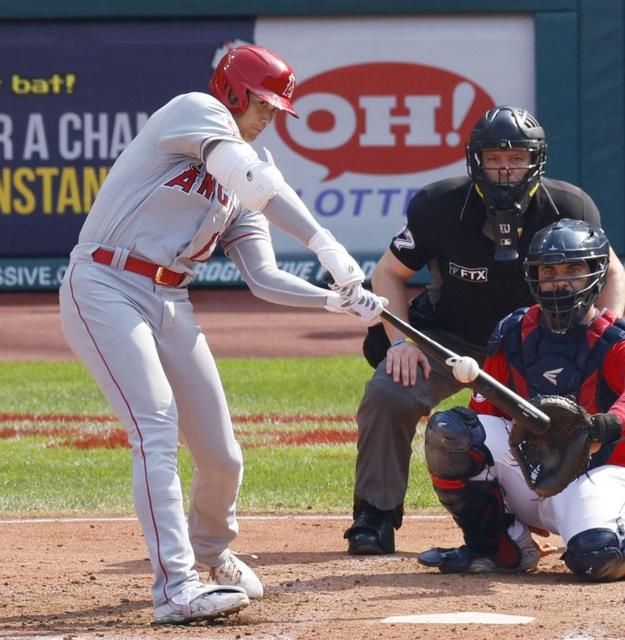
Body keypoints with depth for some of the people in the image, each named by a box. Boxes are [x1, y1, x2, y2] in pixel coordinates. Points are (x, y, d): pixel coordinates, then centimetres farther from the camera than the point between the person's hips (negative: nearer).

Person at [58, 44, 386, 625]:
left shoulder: (240, 187, 18)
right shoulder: (197, 111, -5)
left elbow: (263, 278, 9)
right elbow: (254, 179, -21)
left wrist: (337, 300, -6)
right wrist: (323, 243, -27)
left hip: (171, 304, 8)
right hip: (104, 288, -8)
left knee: (221, 455, 7)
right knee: (157, 427, -22)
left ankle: (210, 549, 38)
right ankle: (175, 588, -27)